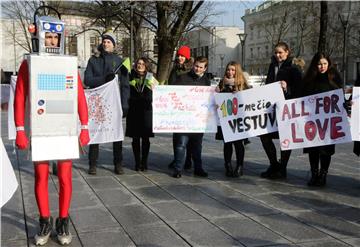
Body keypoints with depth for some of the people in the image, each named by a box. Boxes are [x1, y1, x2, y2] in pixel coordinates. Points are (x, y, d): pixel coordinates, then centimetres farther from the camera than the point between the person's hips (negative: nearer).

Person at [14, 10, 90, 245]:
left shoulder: (69, 63, 4)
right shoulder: (28, 64, 1)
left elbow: (81, 98, 4)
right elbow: (20, 99, -1)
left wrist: (85, 127, 1)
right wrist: (20, 130, -6)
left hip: (66, 131, 1)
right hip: (39, 131, -1)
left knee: (65, 178, 5)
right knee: (41, 177, 7)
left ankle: (63, 222, 17)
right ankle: (45, 222, 21)